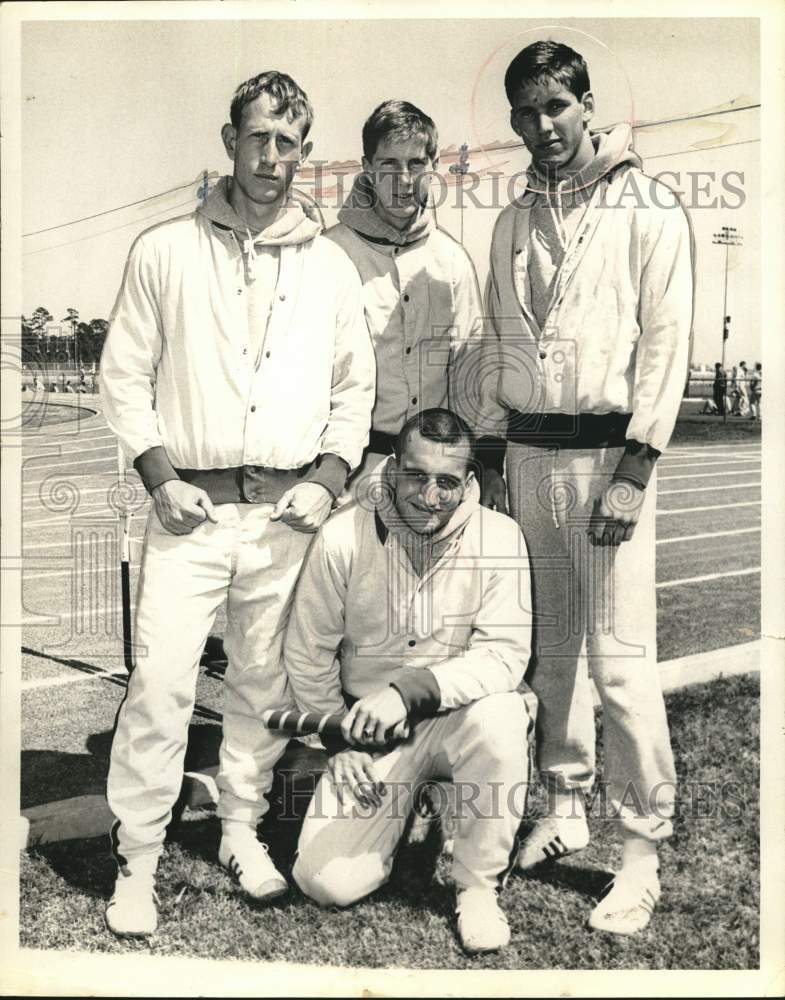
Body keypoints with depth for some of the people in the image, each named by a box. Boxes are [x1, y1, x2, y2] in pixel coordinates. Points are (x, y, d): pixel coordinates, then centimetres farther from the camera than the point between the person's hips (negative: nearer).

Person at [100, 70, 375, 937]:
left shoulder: (329, 266, 10)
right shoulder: (165, 251, 4)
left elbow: (355, 388, 13)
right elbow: (124, 377, 4)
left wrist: (326, 481, 0)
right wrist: (160, 477, -7)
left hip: (288, 511, 3)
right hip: (193, 507, -2)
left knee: (265, 685, 11)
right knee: (160, 684, -9)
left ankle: (242, 832, 29)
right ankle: (136, 863, 5)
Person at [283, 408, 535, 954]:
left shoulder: (498, 537, -14)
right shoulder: (345, 536, -12)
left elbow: (505, 654, -22)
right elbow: (308, 653, -1)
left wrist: (409, 690, -34)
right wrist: (340, 742, -2)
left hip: (460, 718, 0)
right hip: (370, 730, 1)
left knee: (499, 715, -37)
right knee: (326, 881, -13)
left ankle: (480, 886, -12)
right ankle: (401, 812, 22)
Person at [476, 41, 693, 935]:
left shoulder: (647, 209, -2)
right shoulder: (513, 223, 15)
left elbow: (666, 342, -8)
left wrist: (634, 471, -15)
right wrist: (492, 457, 12)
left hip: (607, 450, -5)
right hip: (529, 452, 6)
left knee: (619, 659, -7)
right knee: (549, 650, 11)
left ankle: (642, 850, 5)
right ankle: (564, 808, 26)